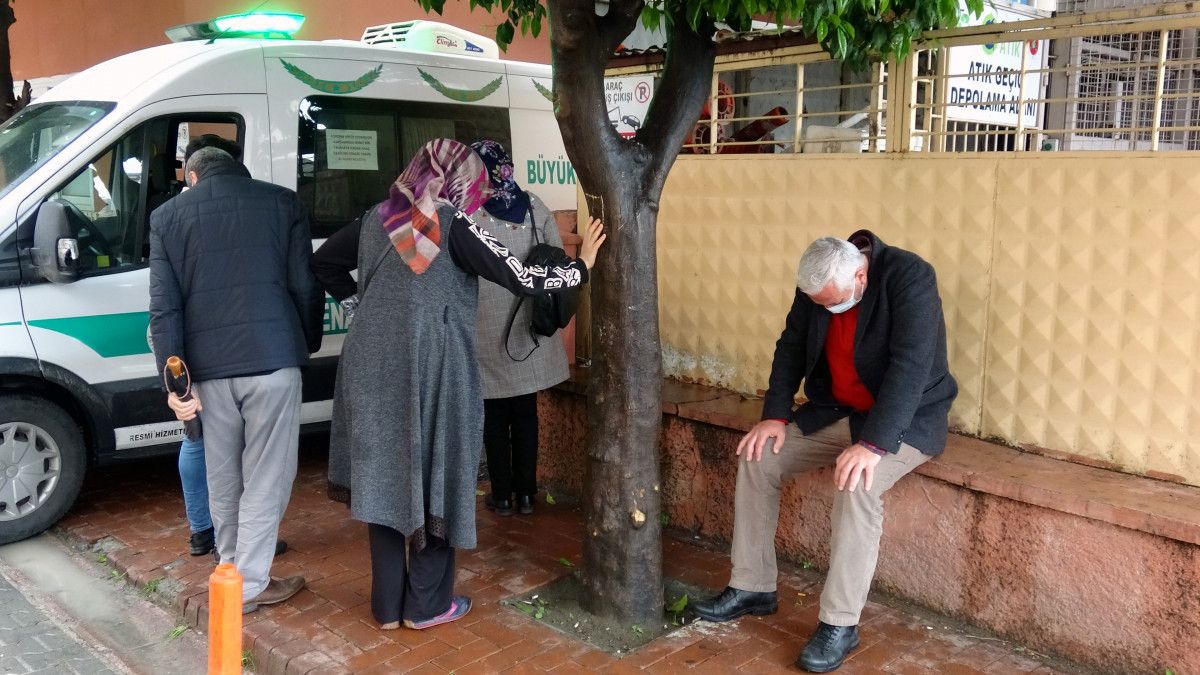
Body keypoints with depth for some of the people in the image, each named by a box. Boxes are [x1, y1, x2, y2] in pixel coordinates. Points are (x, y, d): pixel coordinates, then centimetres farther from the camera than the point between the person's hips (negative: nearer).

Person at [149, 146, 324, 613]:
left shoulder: (167, 216, 8)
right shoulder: (282, 202, 4)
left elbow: (163, 307, 1)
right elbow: (306, 285, 2)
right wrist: (309, 343, 17)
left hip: (208, 368, 3)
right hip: (273, 360, -2)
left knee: (223, 478, 18)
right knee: (266, 476, 6)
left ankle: (230, 571, 31)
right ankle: (250, 585, 10)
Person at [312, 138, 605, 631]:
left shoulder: (378, 217, 8)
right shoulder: (453, 225, -9)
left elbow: (323, 259, 18)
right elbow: (521, 279, -11)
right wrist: (581, 267, 2)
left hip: (372, 368, 6)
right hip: (429, 372, -5)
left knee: (383, 476, 12)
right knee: (433, 477, 8)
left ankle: (387, 605, 21)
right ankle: (427, 604, 17)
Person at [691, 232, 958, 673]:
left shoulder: (910, 276, -25)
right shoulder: (816, 286, -5)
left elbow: (910, 366, -32)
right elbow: (791, 348, 6)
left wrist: (872, 443, -38)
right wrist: (775, 414, -7)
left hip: (905, 419, -6)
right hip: (835, 412, 7)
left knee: (856, 485, -32)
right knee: (758, 458, -5)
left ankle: (840, 625, -20)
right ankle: (752, 588, 7)